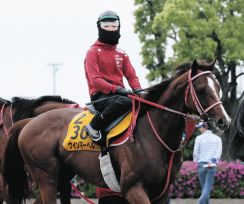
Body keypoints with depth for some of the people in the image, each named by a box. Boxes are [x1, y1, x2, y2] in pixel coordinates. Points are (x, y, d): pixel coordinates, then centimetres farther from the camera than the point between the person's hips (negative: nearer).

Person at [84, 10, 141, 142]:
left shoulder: (122, 54, 20)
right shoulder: (93, 52, -1)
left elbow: (131, 75, 15)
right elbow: (95, 80, -12)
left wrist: (137, 89, -8)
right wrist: (115, 89, -24)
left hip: (118, 93, 6)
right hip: (100, 95, -6)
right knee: (124, 102, -37)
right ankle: (94, 127, -24)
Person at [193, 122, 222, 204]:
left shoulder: (199, 138, -2)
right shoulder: (217, 138, 6)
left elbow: (196, 152, -2)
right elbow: (219, 152, -5)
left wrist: (196, 160, 16)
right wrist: (212, 161, -12)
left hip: (201, 164, -1)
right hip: (212, 166, 1)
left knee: (204, 187, 13)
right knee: (208, 187, -5)